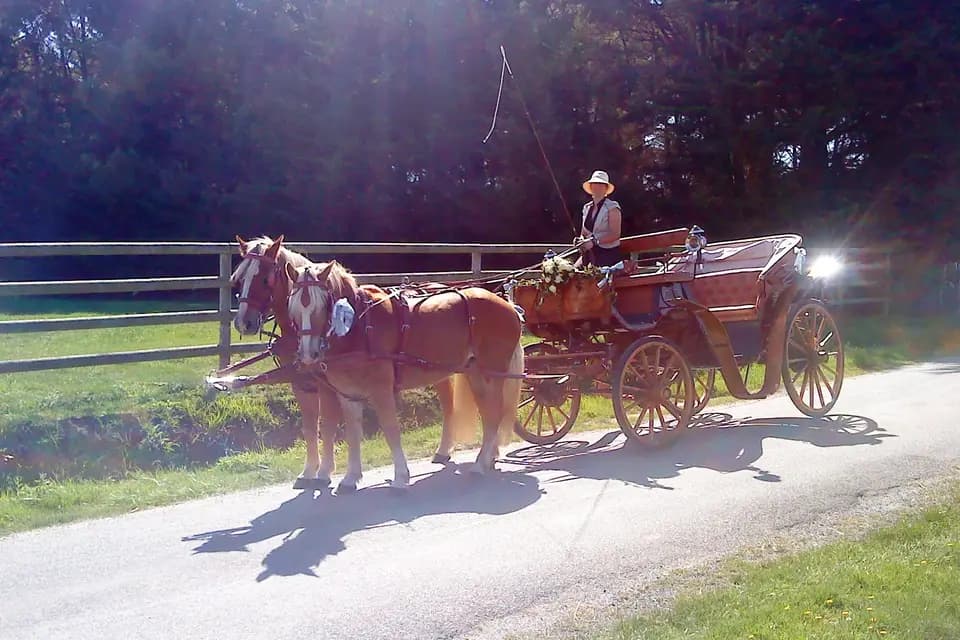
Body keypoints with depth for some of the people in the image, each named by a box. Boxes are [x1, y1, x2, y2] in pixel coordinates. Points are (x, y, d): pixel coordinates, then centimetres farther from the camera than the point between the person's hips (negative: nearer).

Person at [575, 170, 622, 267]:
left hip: (608, 253, -6)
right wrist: (580, 240, -4)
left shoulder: (612, 207, -6)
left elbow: (615, 234, -14)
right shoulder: (587, 207, 13)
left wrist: (594, 241, -22)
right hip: (590, 253, 6)